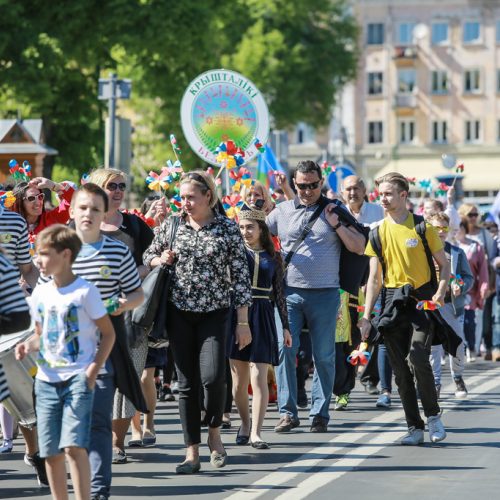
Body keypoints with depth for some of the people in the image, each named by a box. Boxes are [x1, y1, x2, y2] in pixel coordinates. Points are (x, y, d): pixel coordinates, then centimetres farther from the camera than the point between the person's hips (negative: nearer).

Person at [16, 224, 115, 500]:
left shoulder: (85, 291, -7)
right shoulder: (39, 294, 9)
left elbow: (108, 333, -2)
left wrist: (94, 368, -13)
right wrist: (28, 345, -2)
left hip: (78, 378, -6)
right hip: (46, 380, 6)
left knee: (74, 446, -18)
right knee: (51, 453, 5)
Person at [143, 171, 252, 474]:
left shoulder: (228, 229, -3)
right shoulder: (172, 225, 5)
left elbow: (240, 275, -2)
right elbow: (148, 256, 19)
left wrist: (243, 321, -5)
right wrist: (159, 260, -6)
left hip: (215, 312, -3)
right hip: (180, 312, 3)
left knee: (212, 377, -16)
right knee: (187, 383, 2)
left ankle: (214, 432, 12)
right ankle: (192, 452, 9)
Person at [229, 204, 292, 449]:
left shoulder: (272, 257, 7)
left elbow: (279, 293, 10)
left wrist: (285, 326, 9)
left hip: (262, 317, -1)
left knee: (258, 377, -9)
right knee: (239, 379, 6)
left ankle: (255, 433, -9)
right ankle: (245, 423, 25)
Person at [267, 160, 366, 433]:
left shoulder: (334, 210, 6)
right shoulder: (282, 211, 9)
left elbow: (359, 247, 3)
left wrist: (336, 224, -8)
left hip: (325, 295, -1)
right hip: (289, 292, 1)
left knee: (324, 356, 1)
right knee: (284, 350, -8)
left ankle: (320, 414, 8)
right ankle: (287, 412, -3)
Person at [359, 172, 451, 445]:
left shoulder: (422, 227, -1)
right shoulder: (378, 232, 8)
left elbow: (444, 265, 5)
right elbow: (374, 278, 10)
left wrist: (440, 293, -13)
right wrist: (366, 317, 4)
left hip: (421, 300, -4)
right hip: (393, 303, 4)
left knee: (417, 359, -20)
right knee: (401, 369, 2)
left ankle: (433, 415, 0)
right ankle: (415, 427, 10)